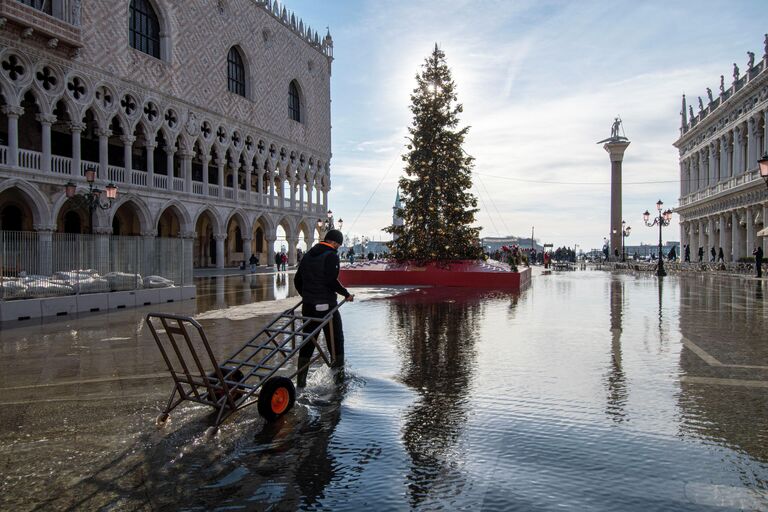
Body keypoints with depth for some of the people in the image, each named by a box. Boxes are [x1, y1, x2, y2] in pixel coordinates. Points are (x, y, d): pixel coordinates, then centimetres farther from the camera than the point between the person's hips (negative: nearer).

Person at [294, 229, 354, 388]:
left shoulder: (308, 254, 13)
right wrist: (346, 294, -8)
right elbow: (332, 281, -21)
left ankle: (300, 380, 11)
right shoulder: (332, 256, -10)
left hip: (308, 305, 7)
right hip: (326, 306, -6)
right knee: (336, 339, 8)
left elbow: (297, 279, 16)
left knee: (307, 342, 11)